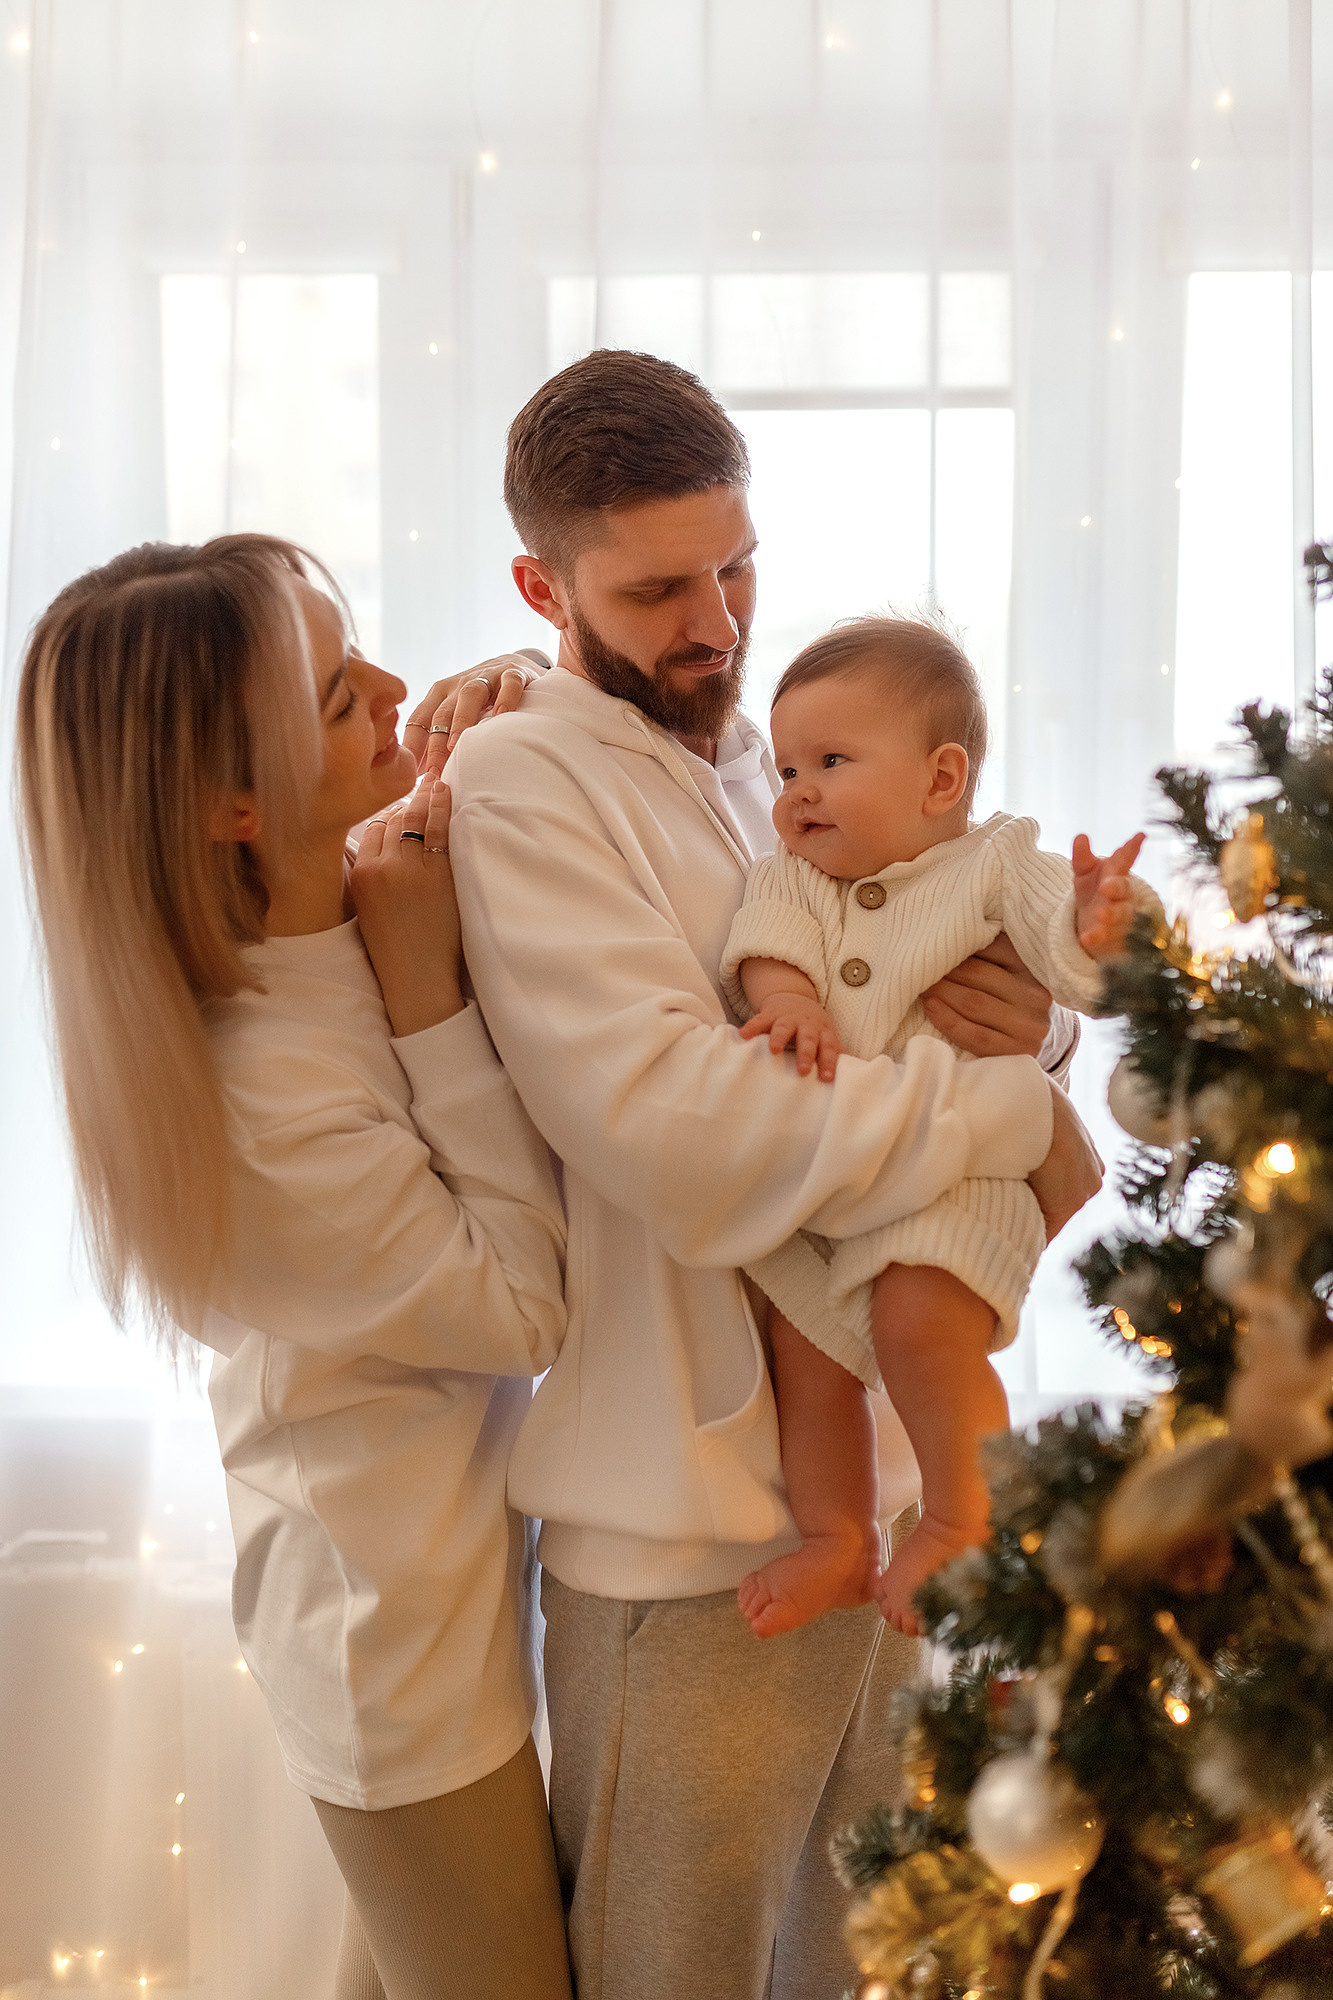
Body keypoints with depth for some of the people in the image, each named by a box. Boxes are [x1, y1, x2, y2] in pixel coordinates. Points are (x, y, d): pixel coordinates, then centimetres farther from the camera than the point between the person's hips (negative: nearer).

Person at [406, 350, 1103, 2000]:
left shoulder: (773, 766, 12)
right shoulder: (520, 784, -14)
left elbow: (853, 1050, 19)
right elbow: (690, 1140, -27)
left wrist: (1006, 1033, -5)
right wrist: (1020, 1113, -16)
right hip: (693, 1524, -7)